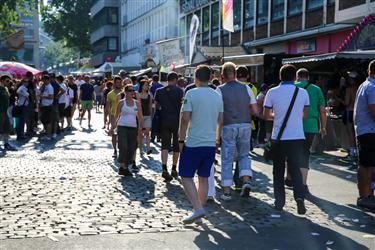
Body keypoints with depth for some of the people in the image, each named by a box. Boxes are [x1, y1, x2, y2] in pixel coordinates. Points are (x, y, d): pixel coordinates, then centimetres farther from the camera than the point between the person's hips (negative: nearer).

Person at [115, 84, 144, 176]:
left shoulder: (137, 103, 9)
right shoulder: (121, 102, 1)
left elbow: (140, 117, 10)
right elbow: (117, 115, 4)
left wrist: (142, 127, 0)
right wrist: (114, 126, 0)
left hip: (133, 128, 4)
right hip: (122, 127, -4)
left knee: (131, 149, 4)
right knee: (123, 147, -14)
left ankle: (125, 166, 16)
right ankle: (123, 167, -8)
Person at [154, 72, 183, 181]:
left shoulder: (159, 91, 3)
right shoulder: (179, 91, -6)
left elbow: (156, 105, 7)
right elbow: (182, 106, -8)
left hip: (164, 120, 2)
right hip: (176, 121, -2)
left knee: (165, 145, -1)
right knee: (176, 146, 13)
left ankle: (164, 169, -19)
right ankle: (174, 169, 21)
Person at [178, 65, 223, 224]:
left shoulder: (191, 94, -10)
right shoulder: (218, 96, 7)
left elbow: (185, 119, -14)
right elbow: (220, 121, 14)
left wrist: (181, 140, -6)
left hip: (194, 143, -5)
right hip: (211, 144, 6)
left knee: (186, 177, 2)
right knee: (204, 178, 13)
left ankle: (198, 209, -9)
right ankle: (200, 208, 20)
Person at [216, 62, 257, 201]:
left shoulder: (220, 90, -6)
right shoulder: (246, 88, 2)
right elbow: (255, 110, 4)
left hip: (228, 127, -2)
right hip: (245, 125, 2)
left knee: (227, 159, 6)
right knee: (244, 154, 19)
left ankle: (227, 191, 8)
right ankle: (246, 180, -3)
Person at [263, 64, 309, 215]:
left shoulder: (272, 92, -5)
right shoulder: (303, 93, 0)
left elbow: (266, 115, 1)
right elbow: (304, 115, 9)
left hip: (279, 137, -1)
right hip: (298, 137, 1)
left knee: (278, 170, 12)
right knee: (295, 169, 9)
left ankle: (279, 202, 15)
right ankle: (299, 196, -12)